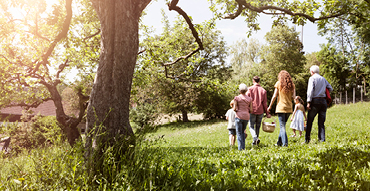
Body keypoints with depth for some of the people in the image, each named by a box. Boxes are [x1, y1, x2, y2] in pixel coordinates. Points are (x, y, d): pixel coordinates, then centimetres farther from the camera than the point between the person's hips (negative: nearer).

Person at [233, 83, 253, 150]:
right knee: (243, 132, 20)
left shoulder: (237, 98, -5)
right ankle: (243, 147, 15)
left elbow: (235, 109, -8)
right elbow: (251, 110, 3)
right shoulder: (249, 99, 5)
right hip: (246, 117, 4)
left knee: (239, 133, 1)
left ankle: (240, 149, -4)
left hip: (239, 116, -4)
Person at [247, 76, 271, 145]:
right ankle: (256, 139, 20)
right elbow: (265, 103, 2)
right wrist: (267, 113, 8)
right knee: (258, 126, 15)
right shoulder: (263, 90, 2)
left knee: (251, 126, 4)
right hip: (260, 111, 3)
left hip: (252, 111, -2)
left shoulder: (250, 89, -5)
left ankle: (255, 138, -19)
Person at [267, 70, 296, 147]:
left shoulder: (278, 83, -2)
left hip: (281, 107, -4)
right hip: (289, 108, 4)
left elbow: (274, 96, -5)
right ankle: (279, 142, 25)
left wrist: (270, 106, 2)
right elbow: (293, 97, -1)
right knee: (283, 125, 16)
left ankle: (285, 143, -10)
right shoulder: (292, 84, 7)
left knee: (282, 126, -3)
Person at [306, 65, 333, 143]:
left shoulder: (312, 78, 0)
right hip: (323, 101, 5)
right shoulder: (323, 79, 17)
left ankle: (307, 140, 2)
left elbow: (310, 90, -11)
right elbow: (330, 89, 18)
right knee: (321, 122, 6)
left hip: (315, 101, -5)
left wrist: (308, 102, -14)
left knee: (309, 121, 1)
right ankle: (322, 140, 2)